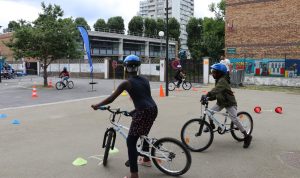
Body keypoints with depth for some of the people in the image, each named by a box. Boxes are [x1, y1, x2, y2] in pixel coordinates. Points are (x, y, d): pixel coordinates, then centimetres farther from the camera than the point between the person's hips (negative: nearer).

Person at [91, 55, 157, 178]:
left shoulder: (126, 83, -2)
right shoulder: (144, 80, 15)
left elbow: (111, 99, 0)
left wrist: (97, 105, 13)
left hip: (143, 112, -7)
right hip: (153, 110, 8)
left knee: (131, 142, 2)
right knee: (143, 134, 30)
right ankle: (146, 159, 47)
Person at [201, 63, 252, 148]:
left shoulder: (222, 81, -24)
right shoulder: (218, 80, 7)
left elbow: (216, 90, -42)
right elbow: (216, 92, 9)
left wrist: (207, 95, -53)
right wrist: (209, 98, -5)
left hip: (230, 103, -9)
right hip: (221, 102, 9)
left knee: (234, 119, -15)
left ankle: (247, 136, -5)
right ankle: (211, 125, 26)